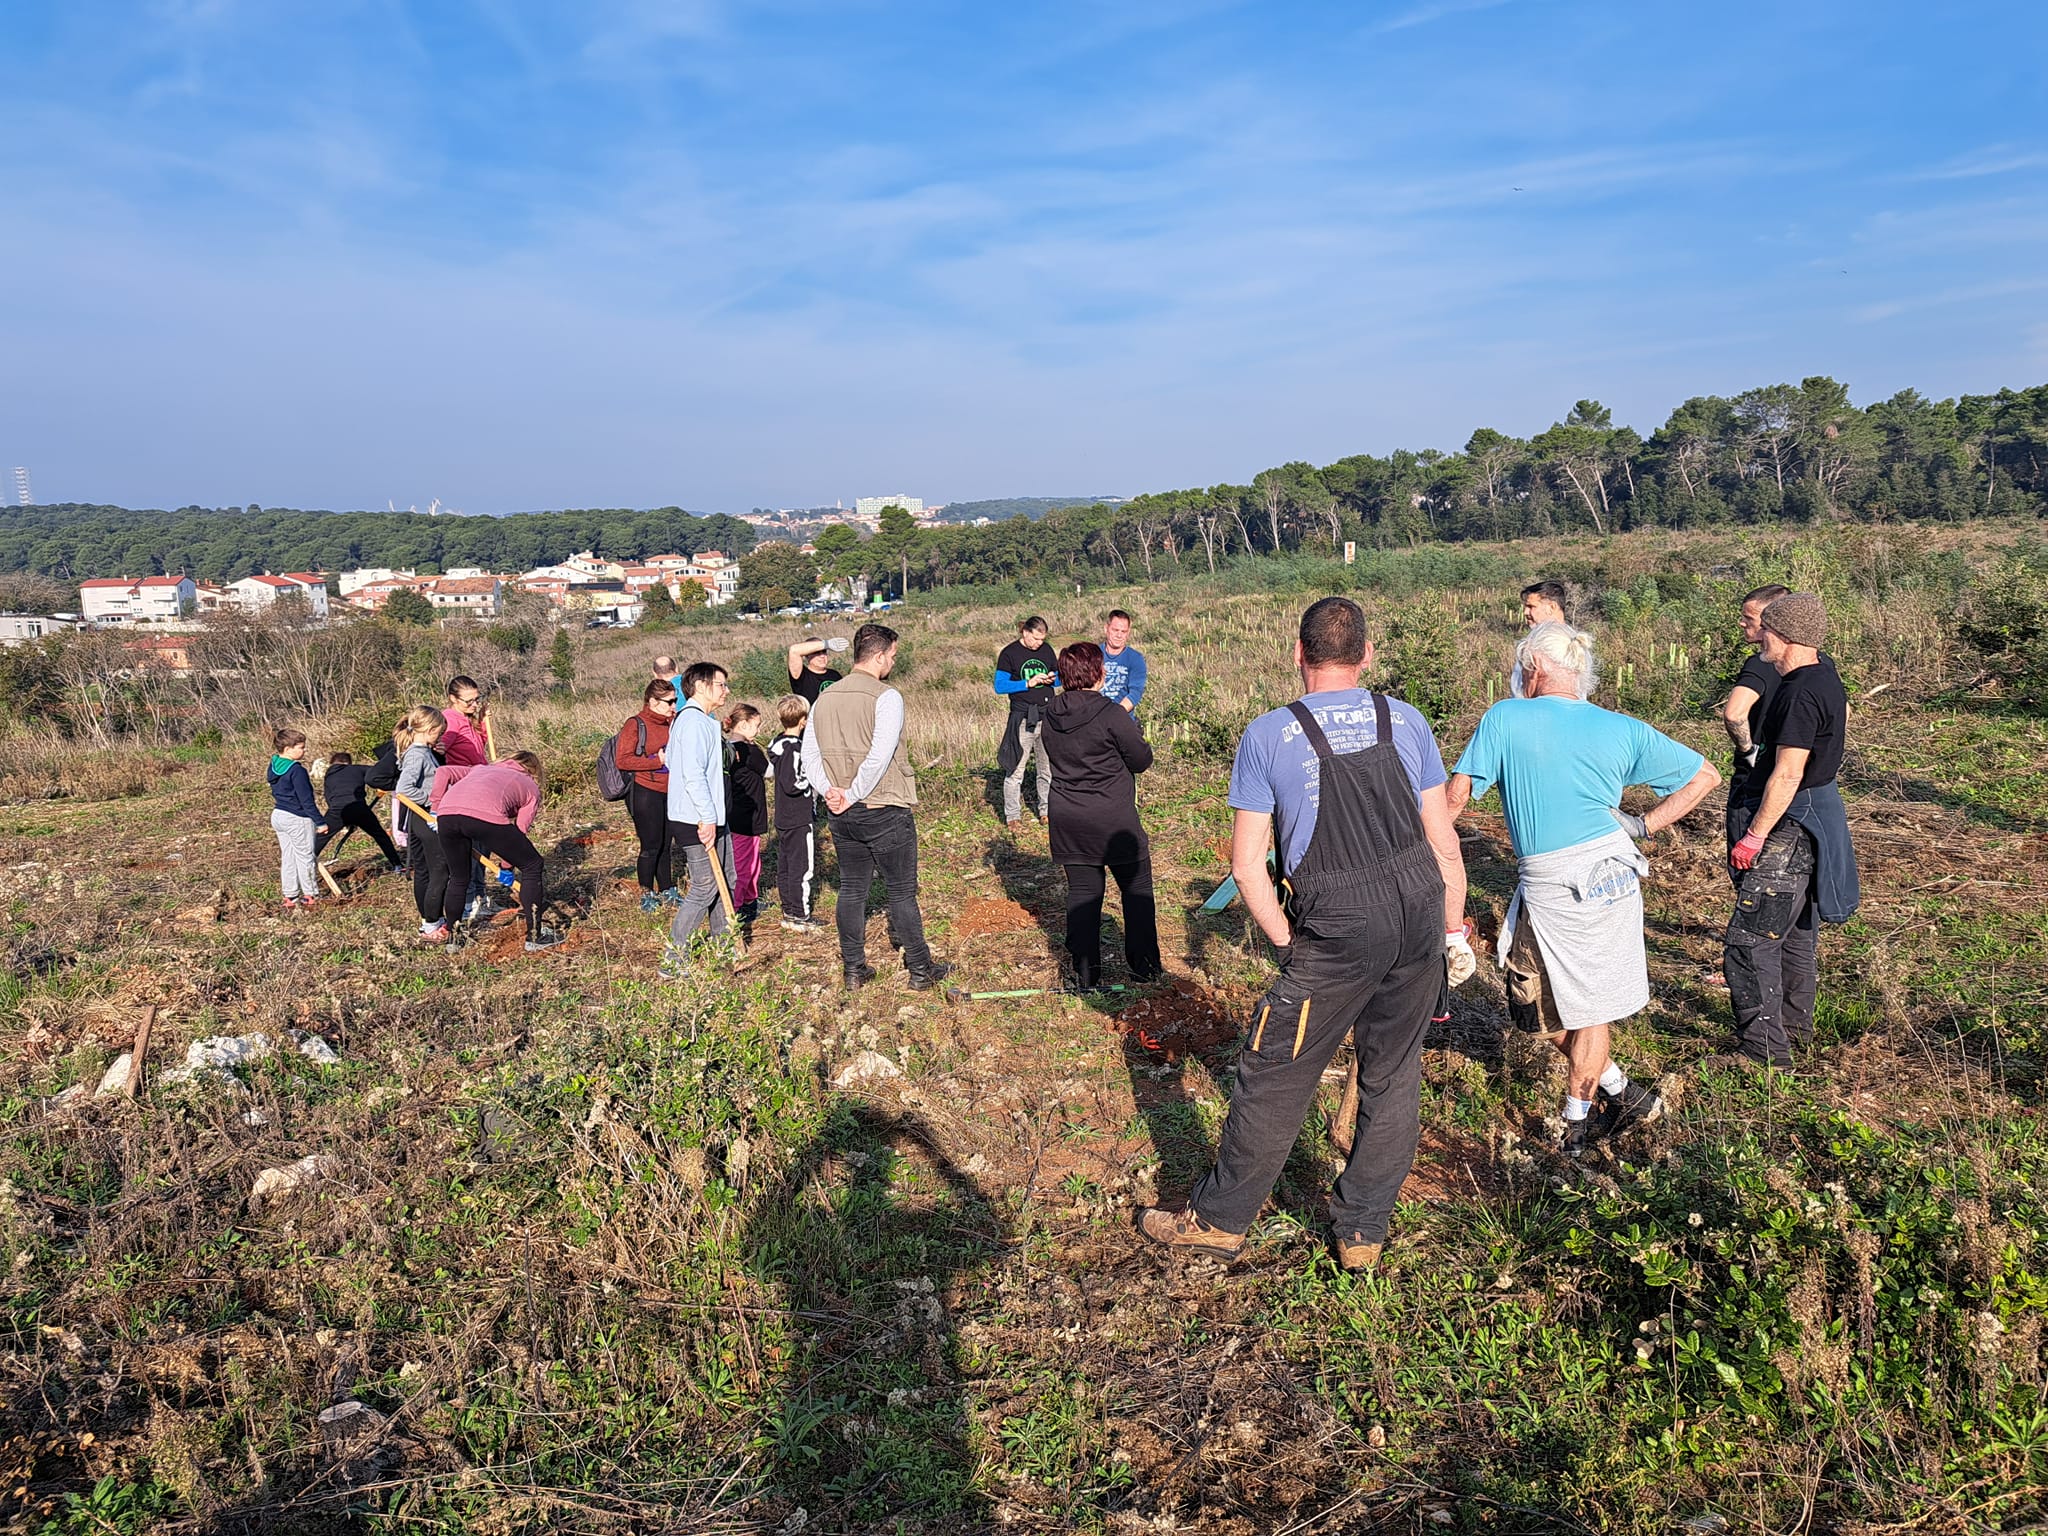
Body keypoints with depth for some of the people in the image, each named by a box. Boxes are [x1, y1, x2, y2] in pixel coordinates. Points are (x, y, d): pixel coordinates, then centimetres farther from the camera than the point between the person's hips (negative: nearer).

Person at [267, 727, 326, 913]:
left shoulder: (274, 767, 6)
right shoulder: (297, 770, -21)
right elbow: (306, 800, -20)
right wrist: (320, 821, -14)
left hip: (278, 815, 8)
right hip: (298, 820, -8)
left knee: (287, 857, 13)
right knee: (305, 857, 4)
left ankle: (290, 896, 18)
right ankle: (310, 895, 12)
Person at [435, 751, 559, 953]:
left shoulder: (482, 768, 39)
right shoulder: (531, 787, 27)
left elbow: (443, 772, 24)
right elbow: (519, 830, 18)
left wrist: (436, 808, 26)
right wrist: (508, 867, 26)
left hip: (446, 814, 5)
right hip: (486, 815, -5)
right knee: (533, 866, 12)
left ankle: (452, 937, 36)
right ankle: (534, 937, 15)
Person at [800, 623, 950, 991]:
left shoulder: (826, 698, 7)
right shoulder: (886, 697, -15)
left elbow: (808, 753, 4)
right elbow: (879, 757, -24)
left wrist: (829, 791, -5)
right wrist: (853, 796, -15)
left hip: (842, 814, 6)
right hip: (884, 810, -6)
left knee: (852, 889, 14)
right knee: (902, 892, 4)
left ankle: (853, 970, 21)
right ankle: (921, 970, 14)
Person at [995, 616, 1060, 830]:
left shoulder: (1046, 650, 9)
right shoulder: (1010, 653, -4)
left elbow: (1060, 678, 18)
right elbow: (1000, 687, -8)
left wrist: (1053, 679, -6)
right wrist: (1028, 683, -17)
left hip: (1047, 716, 5)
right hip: (1022, 718, -5)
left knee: (1049, 768, 10)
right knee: (1015, 770, -2)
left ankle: (1047, 811, 23)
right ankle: (1012, 816, 7)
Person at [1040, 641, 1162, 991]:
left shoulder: (1051, 714, 1)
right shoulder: (1110, 713, -17)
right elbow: (1142, 760, -9)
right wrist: (1134, 733, 9)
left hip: (1067, 818, 5)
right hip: (1113, 818, -5)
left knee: (1082, 892, 11)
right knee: (1137, 889, 12)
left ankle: (1085, 975, 14)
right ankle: (1144, 966, 20)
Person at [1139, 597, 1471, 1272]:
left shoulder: (1268, 735, -5)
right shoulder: (1406, 721, 4)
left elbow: (1247, 865, -7)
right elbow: (1445, 843, 6)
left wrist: (1289, 946, 2)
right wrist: (1454, 931, 15)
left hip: (1335, 932, -4)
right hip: (1421, 914, 4)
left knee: (1274, 1078, 9)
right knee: (1393, 1076, 16)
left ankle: (1220, 1218, 24)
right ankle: (1362, 1230, 28)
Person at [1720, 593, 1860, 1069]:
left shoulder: (1801, 694, -23)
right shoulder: (1824, 671, 9)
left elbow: (1787, 774, -27)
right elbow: (1843, 716, 29)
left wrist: (1754, 837, -23)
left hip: (1790, 824, -11)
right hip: (1817, 812, 11)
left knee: (1750, 939, -9)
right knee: (1796, 929, 21)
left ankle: (1764, 1047, -5)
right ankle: (1796, 1027, 34)